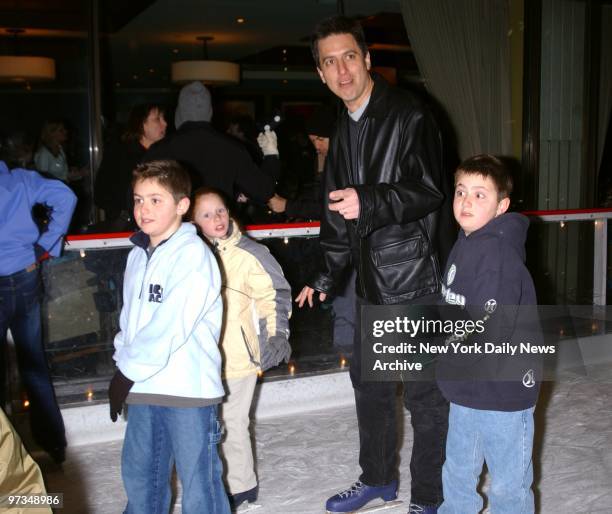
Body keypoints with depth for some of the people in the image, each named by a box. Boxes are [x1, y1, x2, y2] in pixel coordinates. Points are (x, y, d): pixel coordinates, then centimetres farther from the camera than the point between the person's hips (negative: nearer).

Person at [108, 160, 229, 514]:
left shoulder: (193, 254, -13)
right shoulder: (138, 256, 11)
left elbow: (171, 326, -20)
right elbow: (130, 318, 16)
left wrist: (128, 372, -14)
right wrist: (123, 364, 2)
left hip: (188, 388, -7)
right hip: (142, 389, 8)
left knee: (198, 483, 2)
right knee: (139, 475, 20)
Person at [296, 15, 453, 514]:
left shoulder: (408, 115, -10)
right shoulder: (344, 131, 15)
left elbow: (430, 189, -18)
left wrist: (370, 202, -30)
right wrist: (327, 275, 20)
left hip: (415, 279, -8)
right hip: (372, 283, 8)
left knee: (424, 393, 1)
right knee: (369, 382, 19)